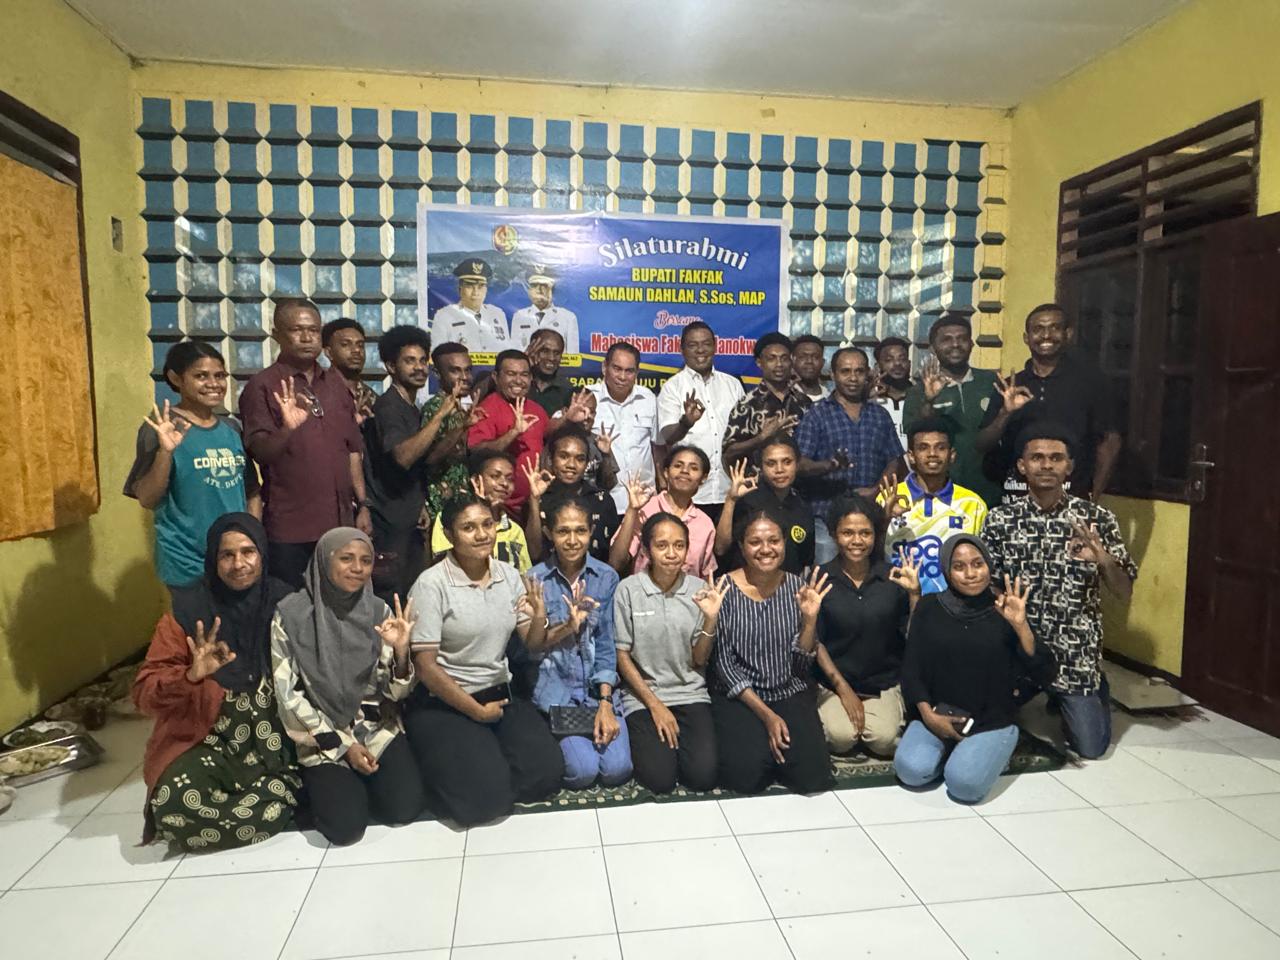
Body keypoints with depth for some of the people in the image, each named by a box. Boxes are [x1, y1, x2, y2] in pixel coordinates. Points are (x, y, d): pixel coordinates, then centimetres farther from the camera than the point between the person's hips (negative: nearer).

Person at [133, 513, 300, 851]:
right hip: (210, 741, -1)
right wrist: (192, 675, -28)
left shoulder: (284, 603, -3)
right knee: (176, 803, -29)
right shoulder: (190, 610, -8)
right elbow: (144, 691, -9)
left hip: (272, 739, 2)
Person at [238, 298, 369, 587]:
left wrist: (362, 505, 10)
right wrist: (286, 430, -31)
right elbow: (259, 451, -11)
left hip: (340, 523, 5)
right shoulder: (263, 386, -3)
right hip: (290, 530, -5)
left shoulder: (335, 383, 13)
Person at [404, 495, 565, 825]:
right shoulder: (432, 584, -15)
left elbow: (533, 646, 3)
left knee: (547, 771, -11)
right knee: (485, 794, -20)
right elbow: (425, 665, -14)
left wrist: (540, 618, -20)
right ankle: (448, 762, 12)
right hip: (444, 703, -5)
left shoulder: (509, 575, 1)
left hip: (500, 693, 5)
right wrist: (477, 711, -11)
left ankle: (490, 754, 16)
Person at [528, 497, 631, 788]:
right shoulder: (535, 579, -5)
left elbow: (606, 645, -1)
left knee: (617, 769, -13)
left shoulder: (607, 577, 0)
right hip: (554, 685, -2)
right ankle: (558, 741, 13)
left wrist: (605, 704, -11)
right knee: (583, 770, -17)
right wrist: (567, 626, -21)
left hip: (598, 684, 2)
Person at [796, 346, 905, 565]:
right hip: (826, 515, -3)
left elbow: (894, 461, 13)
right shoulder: (817, 414, 3)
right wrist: (829, 466, -26)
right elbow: (800, 463, -6)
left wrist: (876, 490, -5)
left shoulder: (880, 415, 15)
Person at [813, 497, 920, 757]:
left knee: (884, 740, -22)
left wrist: (914, 593, -15)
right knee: (841, 737, -23)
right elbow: (815, 641, -3)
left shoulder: (893, 577, -2)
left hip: (884, 683, 1)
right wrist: (843, 689, -7)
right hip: (834, 681, -1)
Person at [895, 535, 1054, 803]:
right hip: (936, 716, 1)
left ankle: (991, 750, 8)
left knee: (965, 783, -26)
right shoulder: (929, 607, -1)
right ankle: (948, 747, 9)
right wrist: (928, 715, -12)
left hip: (991, 721, -1)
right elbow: (911, 668, 1)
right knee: (911, 770, -23)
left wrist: (1020, 625, -22)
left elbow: (1045, 674, -9)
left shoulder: (1005, 612, -3)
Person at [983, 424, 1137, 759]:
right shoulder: (999, 519, -6)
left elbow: (1125, 592, -6)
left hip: (1075, 654, 0)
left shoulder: (1097, 518, -6)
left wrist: (1104, 560, -26)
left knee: (1091, 748, 5)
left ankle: (1095, 692, 37)